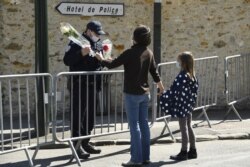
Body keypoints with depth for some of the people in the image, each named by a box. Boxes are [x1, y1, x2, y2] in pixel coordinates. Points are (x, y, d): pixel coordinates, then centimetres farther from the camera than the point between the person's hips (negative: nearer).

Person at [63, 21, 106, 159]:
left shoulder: (98, 44, 14)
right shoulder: (77, 42, -8)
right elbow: (67, 60, -16)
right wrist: (81, 53, -28)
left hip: (93, 85, 7)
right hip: (79, 85, -7)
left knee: (90, 116, 13)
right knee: (78, 115, -4)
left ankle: (85, 142, 24)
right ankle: (77, 145, 0)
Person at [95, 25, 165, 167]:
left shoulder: (130, 53, -15)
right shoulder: (149, 53, 5)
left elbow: (112, 65, -10)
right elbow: (155, 72, 14)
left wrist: (101, 59, 10)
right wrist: (161, 87, 29)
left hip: (132, 93, -7)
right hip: (145, 93, 7)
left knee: (134, 125, -3)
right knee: (144, 124, 11)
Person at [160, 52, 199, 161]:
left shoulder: (182, 76, -20)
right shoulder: (192, 75, 7)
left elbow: (175, 91, -22)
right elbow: (195, 89, 12)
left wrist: (164, 95, -12)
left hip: (182, 106, -9)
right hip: (188, 105, 9)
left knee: (183, 129, -3)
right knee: (189, 127, 15)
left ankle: (184, 153, 3)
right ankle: (192, 151, 22)